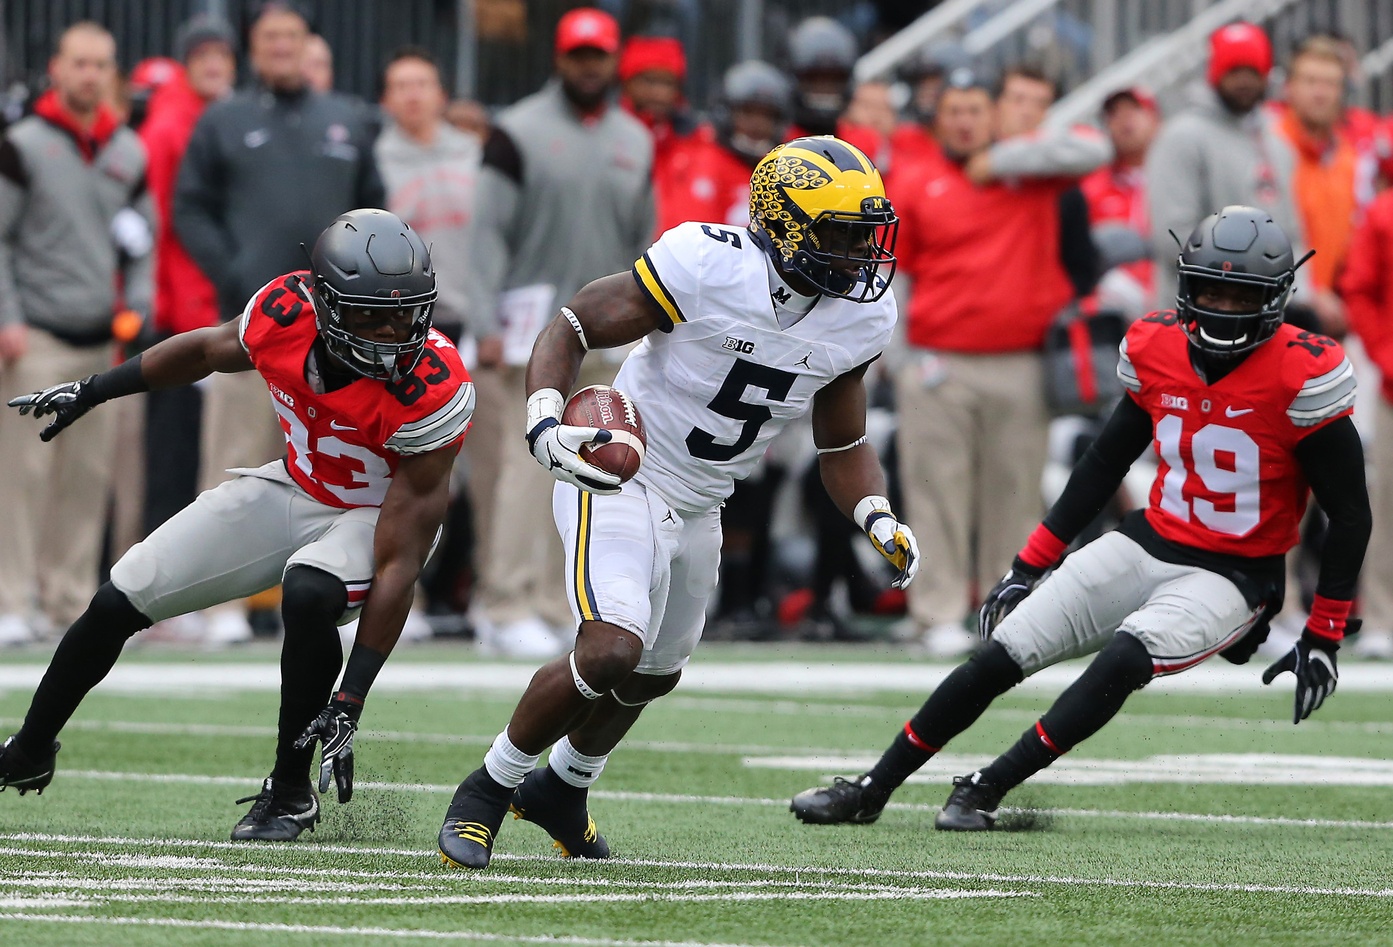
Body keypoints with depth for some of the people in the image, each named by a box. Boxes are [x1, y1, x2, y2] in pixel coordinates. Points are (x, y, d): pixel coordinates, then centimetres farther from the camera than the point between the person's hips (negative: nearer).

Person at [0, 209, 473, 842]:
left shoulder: (433, 392, -35)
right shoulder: (285, 312, -24)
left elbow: (399, 561, -32)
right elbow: (210, 350, 3)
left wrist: (352, 696, -35)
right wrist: (92, 392, 12)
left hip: (380, 514, -5)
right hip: (298, 487, 5)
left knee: (309, 594, -37)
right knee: (120, 601, 3)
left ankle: (291, 791, -17)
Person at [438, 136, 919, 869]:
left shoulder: (859, 319, -6)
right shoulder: (704, 267, -25)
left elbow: (842, 443, 9)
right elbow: (567, 331, -17)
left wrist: (878, 519, -9)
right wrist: (545, 426, -34)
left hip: (698, 507, 7)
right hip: (618, 479, -7)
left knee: (654, 675, 22)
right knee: (612, 650, -26)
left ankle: (560, 790, 51)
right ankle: (485, 793, -5)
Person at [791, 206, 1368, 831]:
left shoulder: (1304, 375, -17)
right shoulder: (1157, 351, -2)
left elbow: (1350, 513, -10)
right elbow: (1106, 462, 13)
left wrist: (1324, 637, -9)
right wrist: (1029, 566, 12)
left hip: (1230, 579, -5)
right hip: (1149, 543, 5)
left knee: (1123, 659, -31)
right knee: (1001, 655, -3)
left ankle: (986, 791, -21)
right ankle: (871, 790, 10)